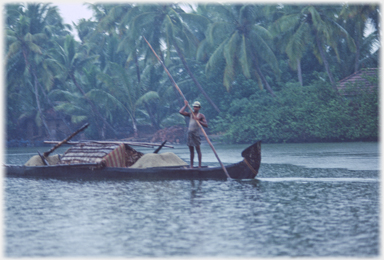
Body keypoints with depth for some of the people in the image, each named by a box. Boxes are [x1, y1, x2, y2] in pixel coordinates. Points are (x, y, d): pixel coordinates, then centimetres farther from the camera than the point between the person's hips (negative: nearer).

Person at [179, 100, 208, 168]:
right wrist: (185, 105, 8)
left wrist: (199, 121, -19)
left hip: (196, 133, -5)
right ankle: (191, 165, 12)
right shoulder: (190, 114, 13)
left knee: (198, 149, -7)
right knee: (191, 149, 8)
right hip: (189, 133, 5)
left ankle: (199, 165, -4)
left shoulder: (201, 115, 2)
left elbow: (206, 125, -6)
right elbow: (181, 112, 2)